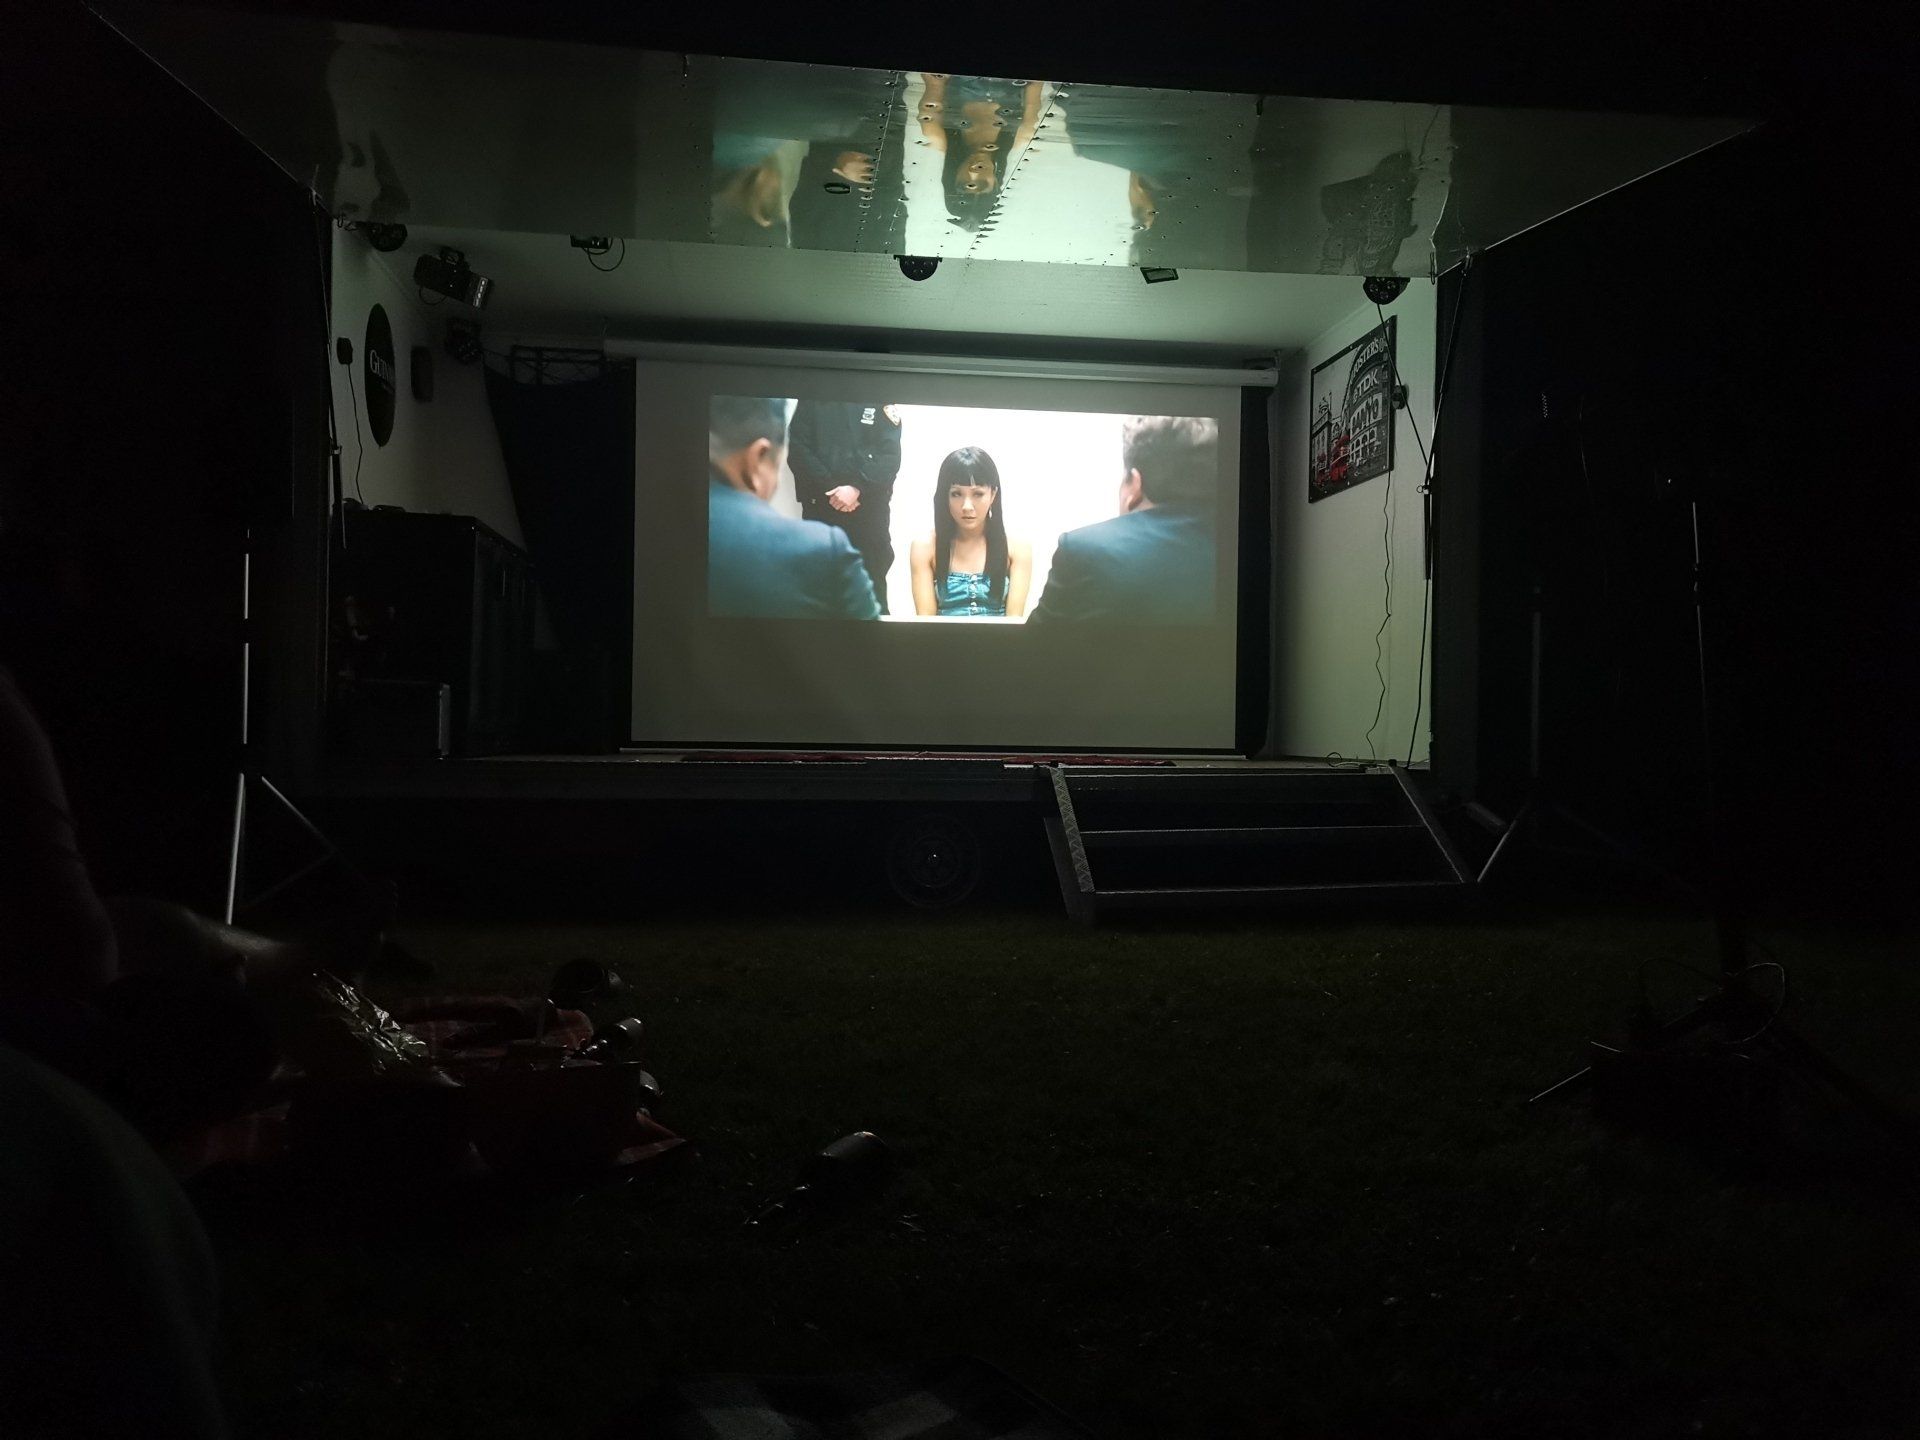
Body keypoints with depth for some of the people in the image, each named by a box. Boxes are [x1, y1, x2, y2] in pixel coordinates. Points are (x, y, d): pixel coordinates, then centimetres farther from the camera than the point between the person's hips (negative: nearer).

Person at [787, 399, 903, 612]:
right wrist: (829, 489, -11)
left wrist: (857, 489, -16)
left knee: (872, 587, -2)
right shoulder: (811, 403, 10)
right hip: (820, 508, 1)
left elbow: (890, 457, -3)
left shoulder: (882, 404, 7)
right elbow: (798, 450, 1)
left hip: (869, 510, -1)